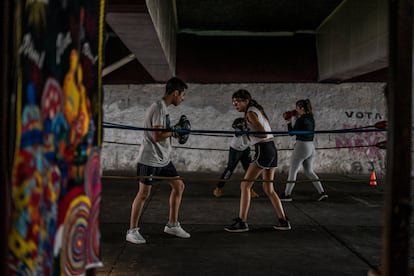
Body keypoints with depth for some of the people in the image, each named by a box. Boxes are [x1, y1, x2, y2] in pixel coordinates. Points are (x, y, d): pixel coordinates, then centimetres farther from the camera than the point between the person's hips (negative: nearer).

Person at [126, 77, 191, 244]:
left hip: (163, 158, 10)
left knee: (178, 186, 12)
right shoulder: (158, 108, -19)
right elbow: (157, 136, -24)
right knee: (143, 194, -4)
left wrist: (174, 132, 4)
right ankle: (132, 231, 8)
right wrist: (174, 132, -11)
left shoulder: (164, 108, 11)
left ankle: (172, 225, 22)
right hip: (150, 159, -10)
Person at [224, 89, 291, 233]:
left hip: (263, 150, -9)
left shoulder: (250, 113, -9)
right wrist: (247, 131, 10)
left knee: (245, 185, -5)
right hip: (272, 149, 9)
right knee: (268, 189, 16)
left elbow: (263, 133, -18)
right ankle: (283, 221, 17)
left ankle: (242, 222, -6)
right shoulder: (258, 110, 18)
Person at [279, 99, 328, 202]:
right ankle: (322, 192, 7)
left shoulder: (301, 120, -15)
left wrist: (289, 121, 5)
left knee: (292, 171, 5)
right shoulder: (311, 119, 8)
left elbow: (291, 132, -6)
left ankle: (287, 194, 11)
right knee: (309, 172, 16)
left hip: (301, 146, -8)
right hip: (311, 147, 8)